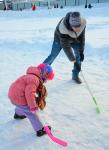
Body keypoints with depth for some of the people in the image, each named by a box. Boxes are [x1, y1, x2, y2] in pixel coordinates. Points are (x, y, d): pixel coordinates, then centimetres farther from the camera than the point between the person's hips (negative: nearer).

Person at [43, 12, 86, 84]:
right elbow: (66, 47, -37)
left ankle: (75, 75, 8)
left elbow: (82, 37, -14)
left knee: (79, 55, -8)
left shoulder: (83, 23, -32)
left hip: (74, 39, 4)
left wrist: (81, 51, -14)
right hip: (60, 38, -4)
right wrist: (73, 60, -33)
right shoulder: (63, 29, -44)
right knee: (53, 56, 1)